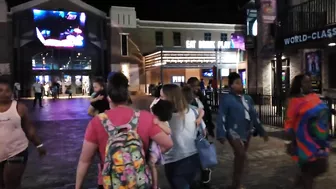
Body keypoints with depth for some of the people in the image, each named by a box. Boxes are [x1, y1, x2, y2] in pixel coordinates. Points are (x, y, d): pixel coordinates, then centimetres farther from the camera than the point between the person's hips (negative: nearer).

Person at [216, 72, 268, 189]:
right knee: (241, 155, -19)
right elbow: (221, 118, -12)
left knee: (240, 157, 14)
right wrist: (221, 134, -18)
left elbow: (254, 116, 16)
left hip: (246, 132, 6)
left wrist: (262, 131, 17)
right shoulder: (226, 99, -10)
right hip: (234, 132, -6)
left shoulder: (248, 98, 10)